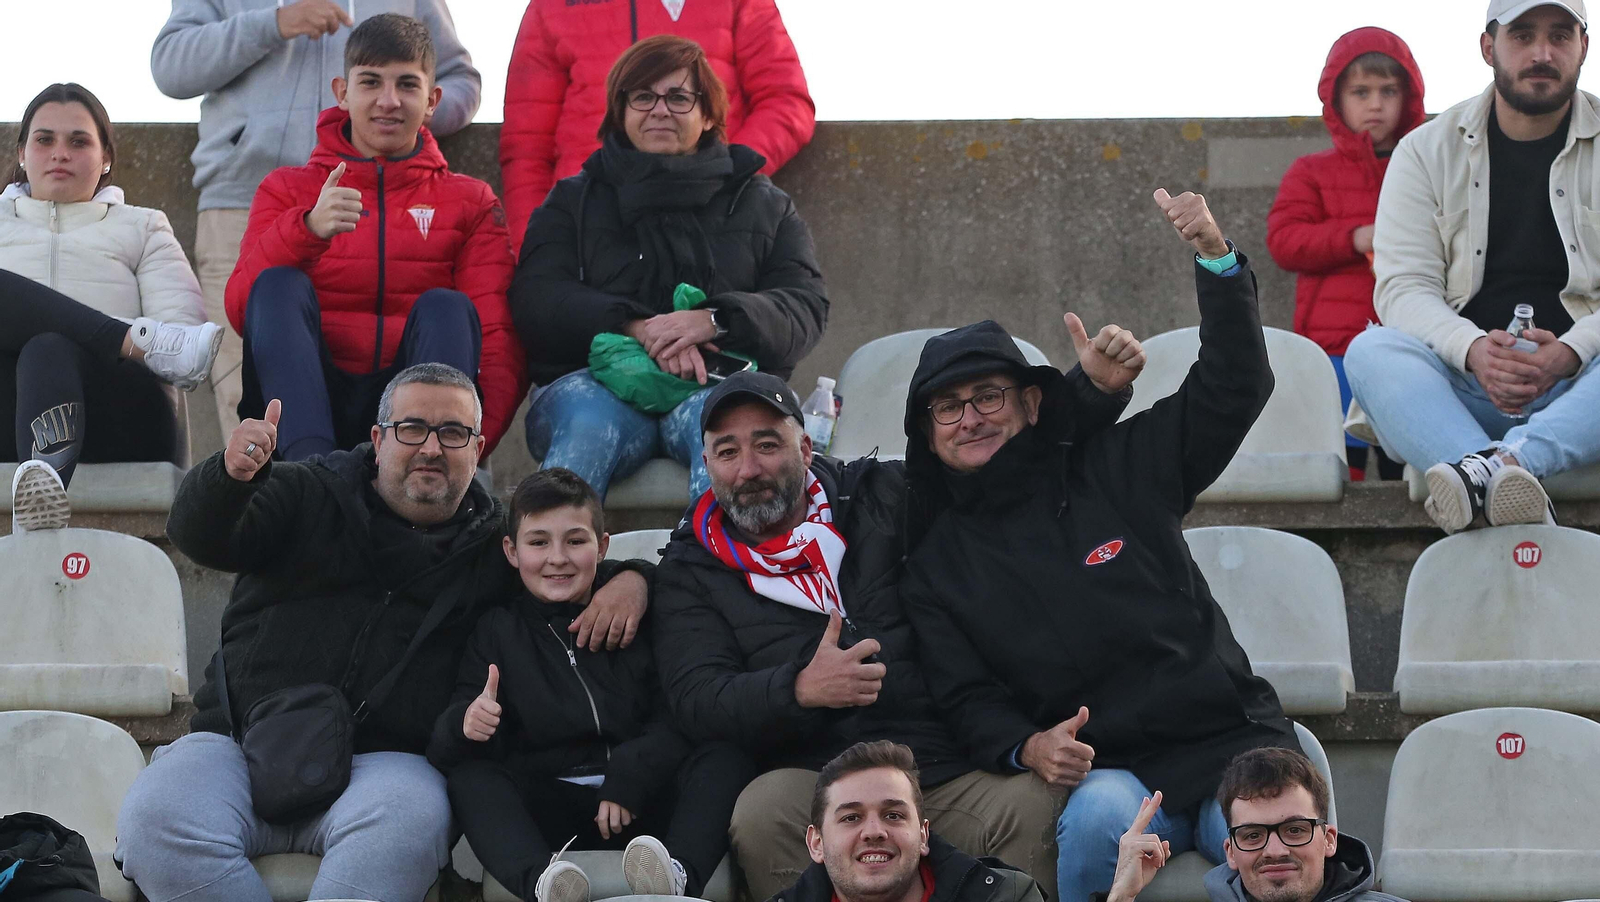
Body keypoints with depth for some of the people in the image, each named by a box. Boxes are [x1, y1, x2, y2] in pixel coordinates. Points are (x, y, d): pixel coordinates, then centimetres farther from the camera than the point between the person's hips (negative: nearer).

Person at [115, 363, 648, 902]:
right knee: (155, 821, -30)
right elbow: (200, 538, 2)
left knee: (406, 820, -38)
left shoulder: (497, 548, 20)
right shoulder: (307, 497, 16)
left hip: (384, 760, -1)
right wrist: (230, 475, -22)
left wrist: (629, 581, 0)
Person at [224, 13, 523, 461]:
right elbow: (242, 308, 0)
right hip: (308, 403, 0)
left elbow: (497, 332, 4)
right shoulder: (288, 189, 17)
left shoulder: (469, 202, 17)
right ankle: (309, 463, -45)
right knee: (280, 286, -22)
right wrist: (307, 228, -21)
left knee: (447, 307, -25)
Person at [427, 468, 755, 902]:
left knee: (726, 756, -24)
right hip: (551, 809, 0)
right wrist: (466, 724, -25)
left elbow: (677, 719, 1)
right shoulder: (496, 631, 11)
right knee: (471, 777, -25)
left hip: (644, 801, 0)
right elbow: (442, 747, 0)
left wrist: (629, 777, -17)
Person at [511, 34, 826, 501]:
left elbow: (806, 306, 8)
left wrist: (714, 320, -13)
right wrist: (636, 328, -14)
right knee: (586, 421, -36)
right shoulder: (574, 200, 22)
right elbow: (537, 298, 4)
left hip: (716, 387, 0)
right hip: (597, 384, 0)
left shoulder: (763, 205, 22)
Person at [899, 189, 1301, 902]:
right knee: (1100, 814, -36)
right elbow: (965, 699, 7)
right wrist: (1026, 747, -17)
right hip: (1109, 770, 0)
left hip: (1231, 742, 0)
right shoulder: (935, 565, 13)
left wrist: (1215, 258, -9)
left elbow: (1234, 388, 6)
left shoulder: (1115, 471, 11)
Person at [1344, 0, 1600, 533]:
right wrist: (1473, 349, -22)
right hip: (1461, 383, 1)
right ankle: (1497, 475, -55)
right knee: (1371, 350, -30)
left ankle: (1492, 467, -54)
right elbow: (1403, 286, -1)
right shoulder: (1428, 151, 11)